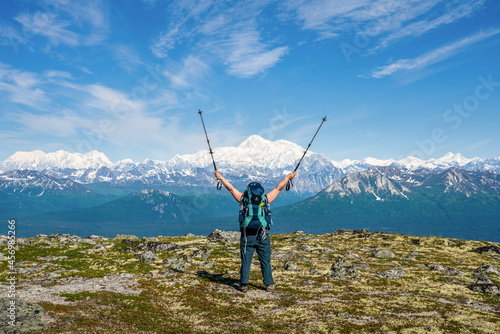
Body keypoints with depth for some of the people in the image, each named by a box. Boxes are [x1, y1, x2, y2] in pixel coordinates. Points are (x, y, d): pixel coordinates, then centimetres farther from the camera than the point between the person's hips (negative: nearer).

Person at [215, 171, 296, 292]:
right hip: (263, 236, 0)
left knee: (245, 261, 6)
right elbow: (278, 188, 14)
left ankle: (244, 284, 8)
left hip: (247, 235, 0)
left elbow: (231, 188, 13)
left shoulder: (243, 199, 3)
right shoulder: (265, 199, 3)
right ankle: (269, 284, 12)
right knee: (265, 261, 8)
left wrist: (220, 177, 24)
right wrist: (288, 177, 27)